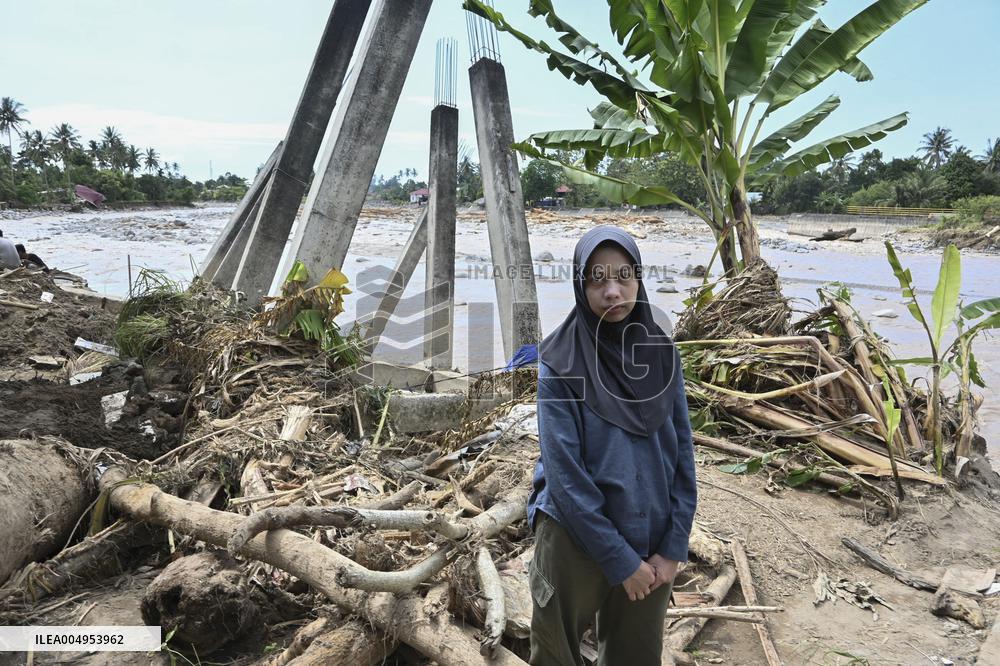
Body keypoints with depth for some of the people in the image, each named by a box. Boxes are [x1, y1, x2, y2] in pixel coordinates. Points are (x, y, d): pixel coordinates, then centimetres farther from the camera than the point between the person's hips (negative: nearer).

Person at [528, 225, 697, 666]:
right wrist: (620, 559, -13)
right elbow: (563, 472, -16)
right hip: (576, 538, -3)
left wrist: (673, 546, -3)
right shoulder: (559, 363, -15)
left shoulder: (661, 352, -3)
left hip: (652, 539, 4)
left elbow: (683, 453, 1)